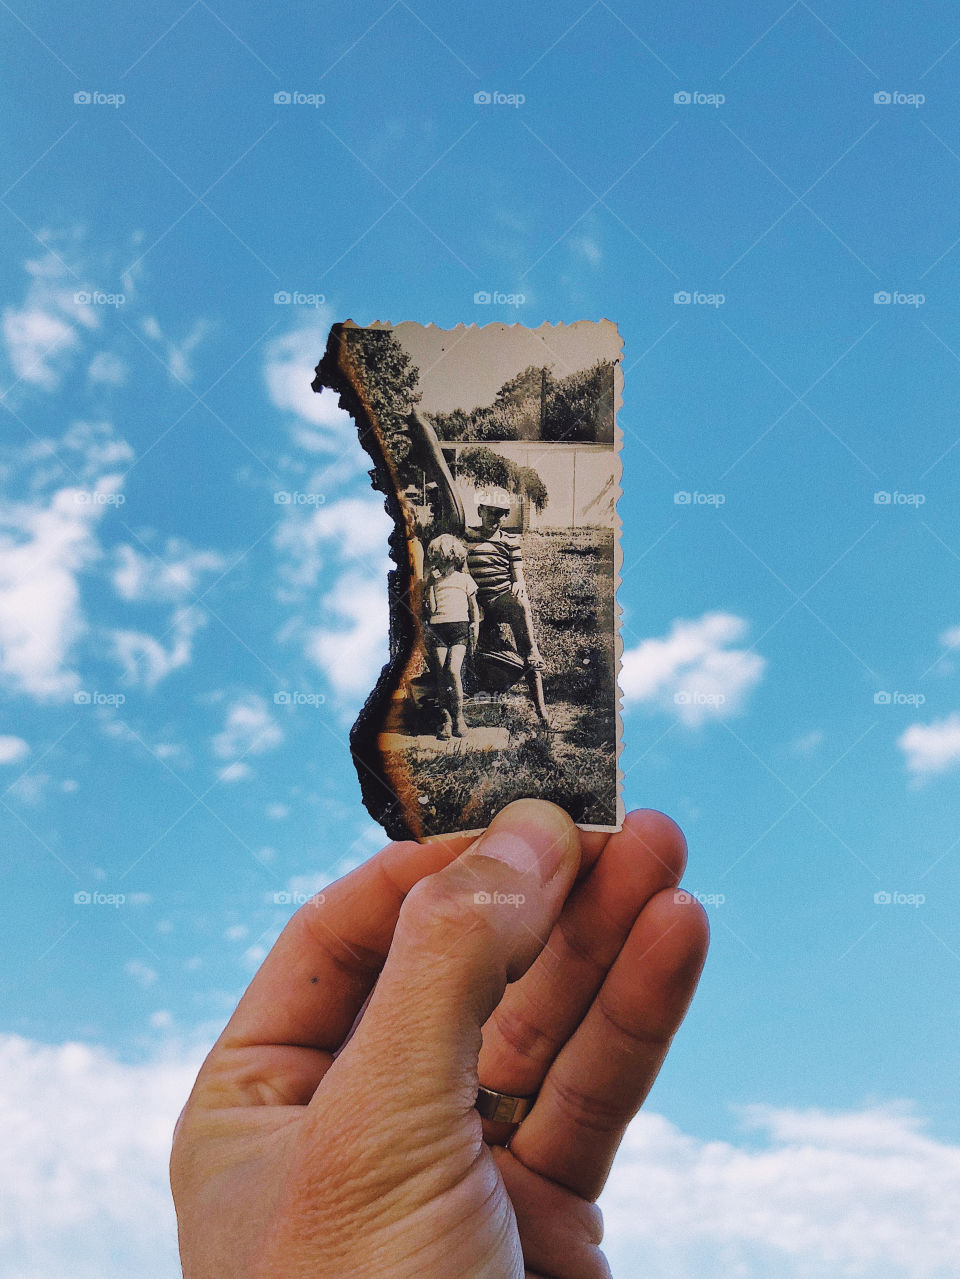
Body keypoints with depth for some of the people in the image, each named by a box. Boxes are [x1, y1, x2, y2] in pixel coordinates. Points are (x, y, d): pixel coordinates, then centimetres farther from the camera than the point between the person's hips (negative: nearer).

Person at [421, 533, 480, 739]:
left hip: (459, 627, -2)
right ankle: (446, 718, 2)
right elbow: (430, 609, 6)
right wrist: (431, 585, -1)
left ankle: (459, 716, -7)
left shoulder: (464, 579, 13)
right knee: (441, 674, -5)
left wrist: (475, 630, 8)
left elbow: (474, 607, 16)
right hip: (437, 629, 2)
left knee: (453, 670, -18)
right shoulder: (430, 581, 14)